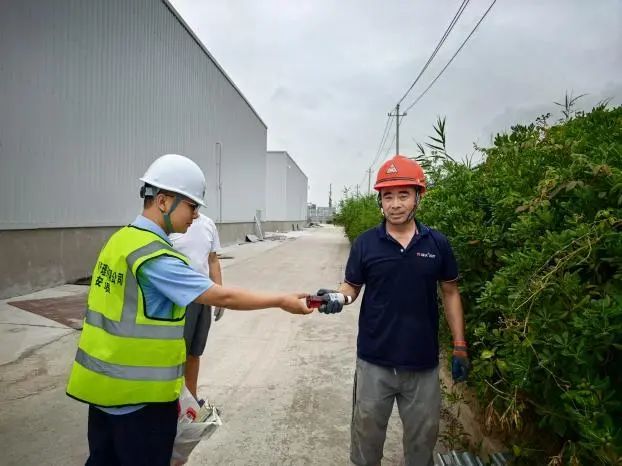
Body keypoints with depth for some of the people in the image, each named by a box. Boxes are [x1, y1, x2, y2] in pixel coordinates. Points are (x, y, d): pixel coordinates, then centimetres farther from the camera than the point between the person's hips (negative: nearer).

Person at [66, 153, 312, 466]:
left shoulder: (121, 239, 3)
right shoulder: (154, 256, -25)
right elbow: (224, 297, -25)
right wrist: (282, 301, -16)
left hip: (103, 383, 9)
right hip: (137, 393, -9)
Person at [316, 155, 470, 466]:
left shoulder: (437, 243, -4)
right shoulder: (365, 243, -7)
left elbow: (450, 293, 4)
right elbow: (352, 286, 2)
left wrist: (459, 347, 3)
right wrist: (339, 297, -21)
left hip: (423, 361, 1)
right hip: (374, 360, 0)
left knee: (423, 434, 20)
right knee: (367, 430, 17)